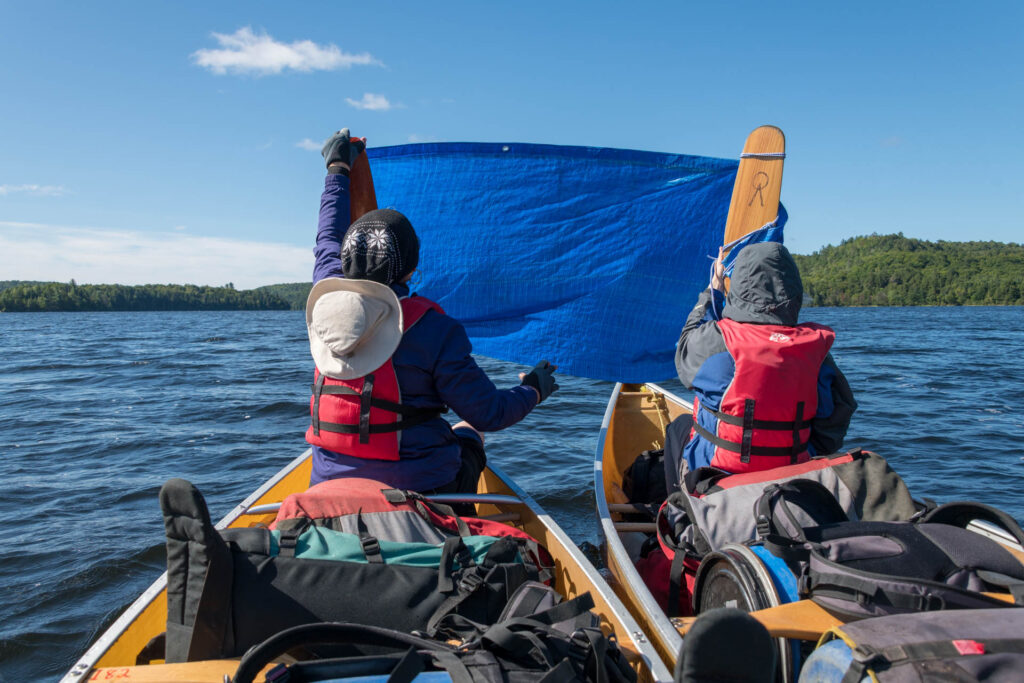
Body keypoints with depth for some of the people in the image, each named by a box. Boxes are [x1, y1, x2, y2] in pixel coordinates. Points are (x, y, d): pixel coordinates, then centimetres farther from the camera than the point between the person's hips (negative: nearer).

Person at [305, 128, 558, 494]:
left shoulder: (325, 297, -8)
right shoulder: (434, 329, -21)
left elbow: (329, 236, 14)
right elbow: (489, 413, -13)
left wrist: (337, 168, 30)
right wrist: (533, 390, 9)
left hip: (330, 489, 4)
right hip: (420, 490, -4)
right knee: (467, 431, 29)